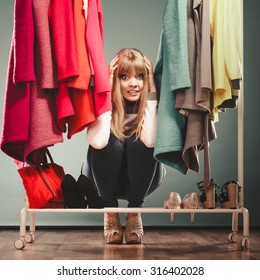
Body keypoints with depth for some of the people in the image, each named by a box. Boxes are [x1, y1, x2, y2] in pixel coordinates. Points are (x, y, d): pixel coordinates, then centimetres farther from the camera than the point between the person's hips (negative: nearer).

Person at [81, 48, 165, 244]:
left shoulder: (152, 102, -17)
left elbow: (150, 141, -37)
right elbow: (97, 142, -37)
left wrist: (151, 92, -30)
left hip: (142, 179, 0)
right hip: (106, 177, 0)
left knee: (140, 139, -29)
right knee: (109, 140, -29)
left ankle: (135, 212, -13)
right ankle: (110, 211, -13)